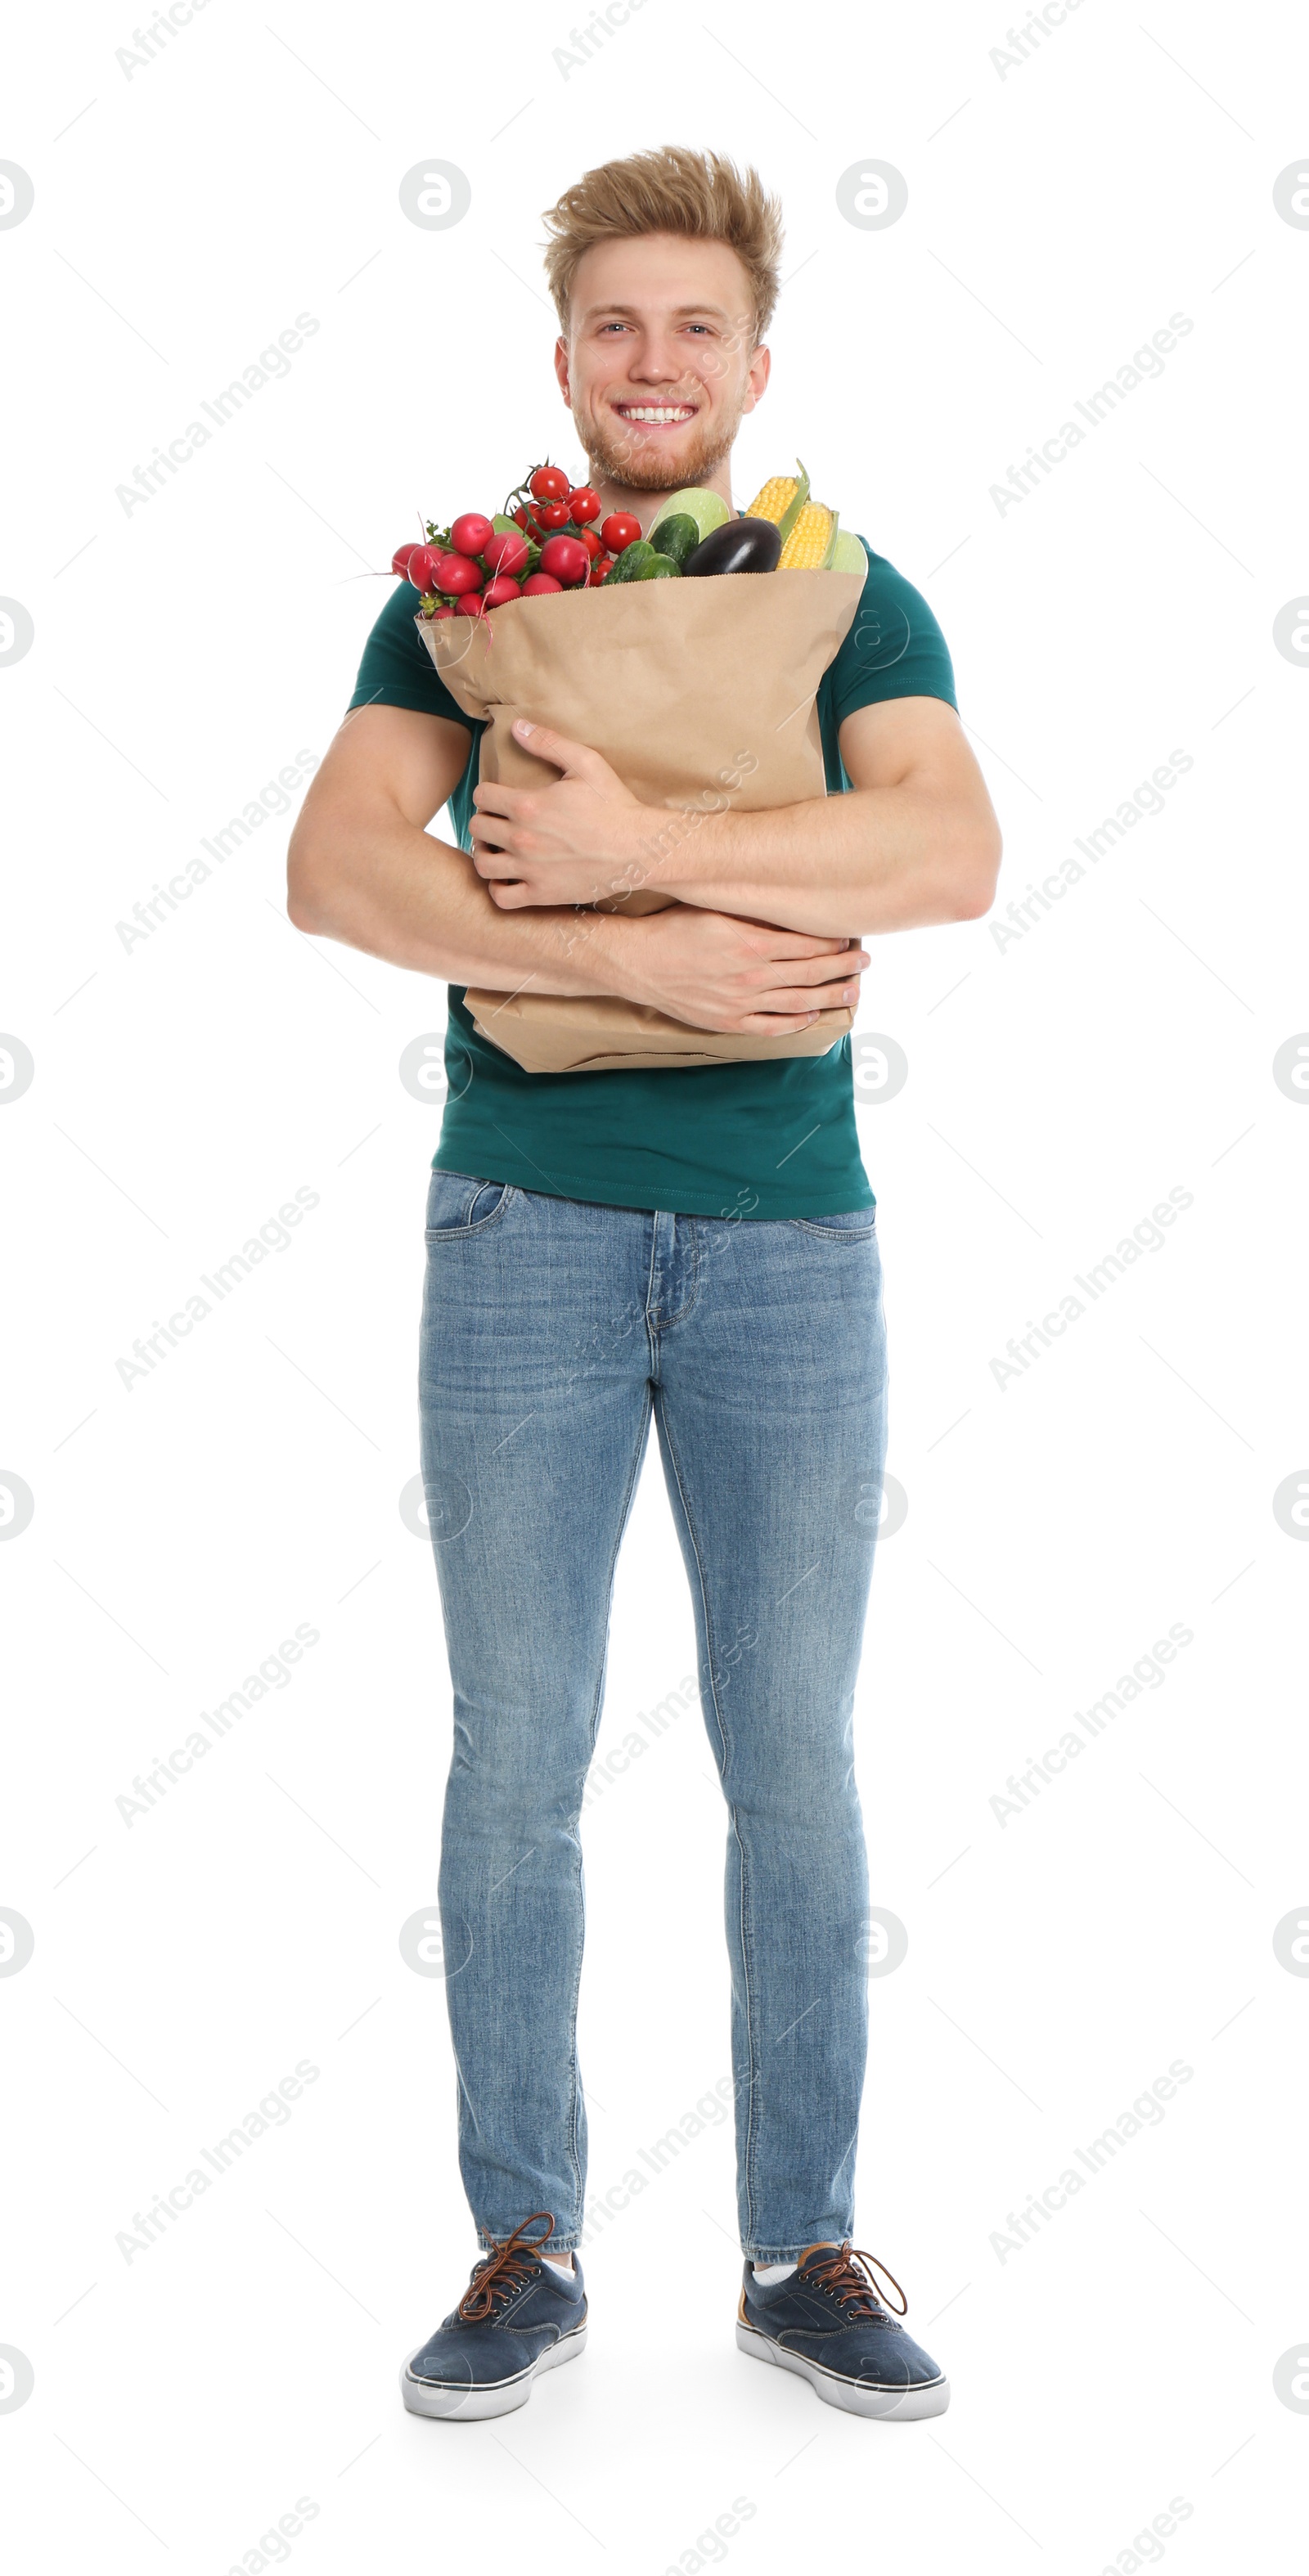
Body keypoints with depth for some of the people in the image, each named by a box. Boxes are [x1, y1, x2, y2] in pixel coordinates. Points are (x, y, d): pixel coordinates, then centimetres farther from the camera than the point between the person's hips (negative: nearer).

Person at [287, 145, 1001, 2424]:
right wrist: (642, 954, -18)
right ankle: (525, 2248, 18)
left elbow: (953, 856, -13)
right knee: (516, 1761, 4)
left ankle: (807, 2253, 20)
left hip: (789, 1241, 0)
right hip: (527, 1231, 0)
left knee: (796, 1763, 6)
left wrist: (634, 848, -19)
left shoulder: (847, 598, 6)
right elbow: (335, 870, -9)